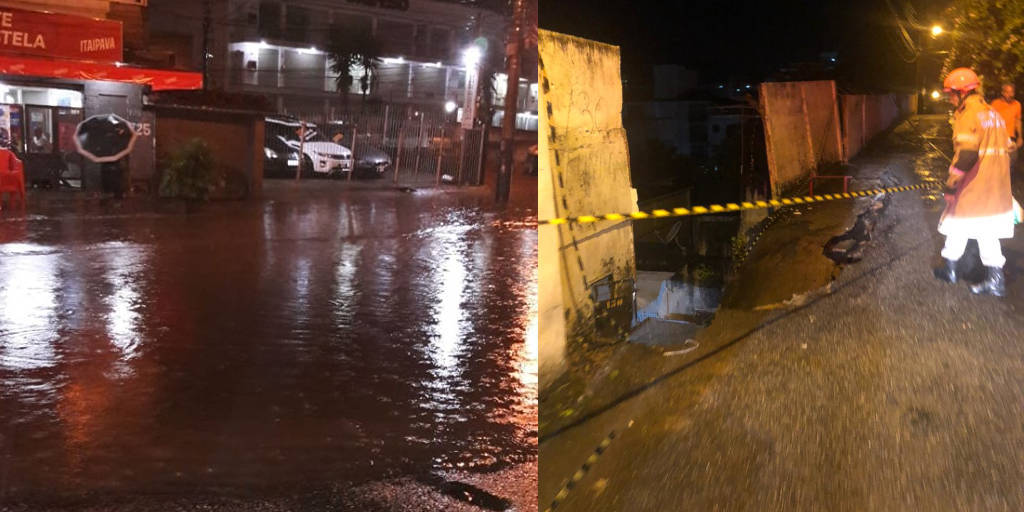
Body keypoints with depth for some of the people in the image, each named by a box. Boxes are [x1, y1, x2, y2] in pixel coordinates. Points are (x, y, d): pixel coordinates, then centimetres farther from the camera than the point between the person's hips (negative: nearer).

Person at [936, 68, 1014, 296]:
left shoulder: (969, 115, -14)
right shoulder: (992, 113, 14)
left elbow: (966, 153, -22)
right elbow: (1005, 147, 19)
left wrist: (952, 181, -16)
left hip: (973, 185, -8)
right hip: (996, 188, 8)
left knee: (958, 225, 9)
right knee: (988, 232, 11)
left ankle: (950, 269, 23)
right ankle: (995, 279, 8)